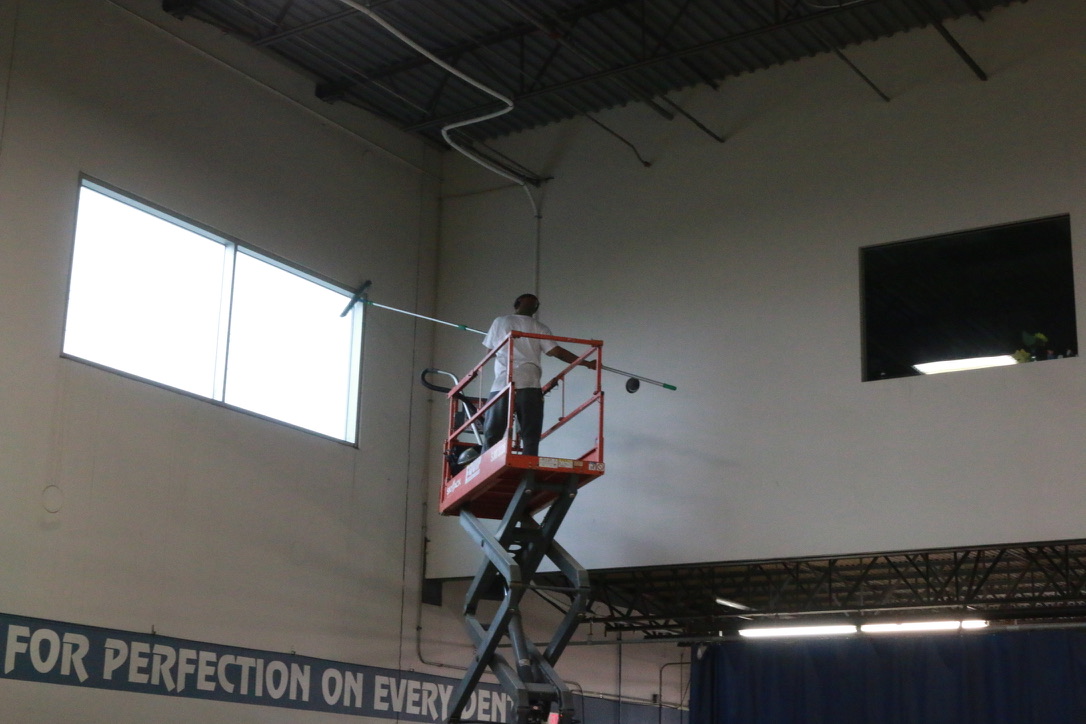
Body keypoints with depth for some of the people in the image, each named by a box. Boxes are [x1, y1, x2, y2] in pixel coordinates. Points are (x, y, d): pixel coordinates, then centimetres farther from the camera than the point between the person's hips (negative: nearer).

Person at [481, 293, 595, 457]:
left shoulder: (500, 322, 10)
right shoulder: (539, 328, 8)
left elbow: (490, 350, 17)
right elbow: (555, 351, 0)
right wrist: (586, 363, 6)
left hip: (502, 384, 0)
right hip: (529, 385, 0)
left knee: (492, 434, 4)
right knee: (530, 437, 2)